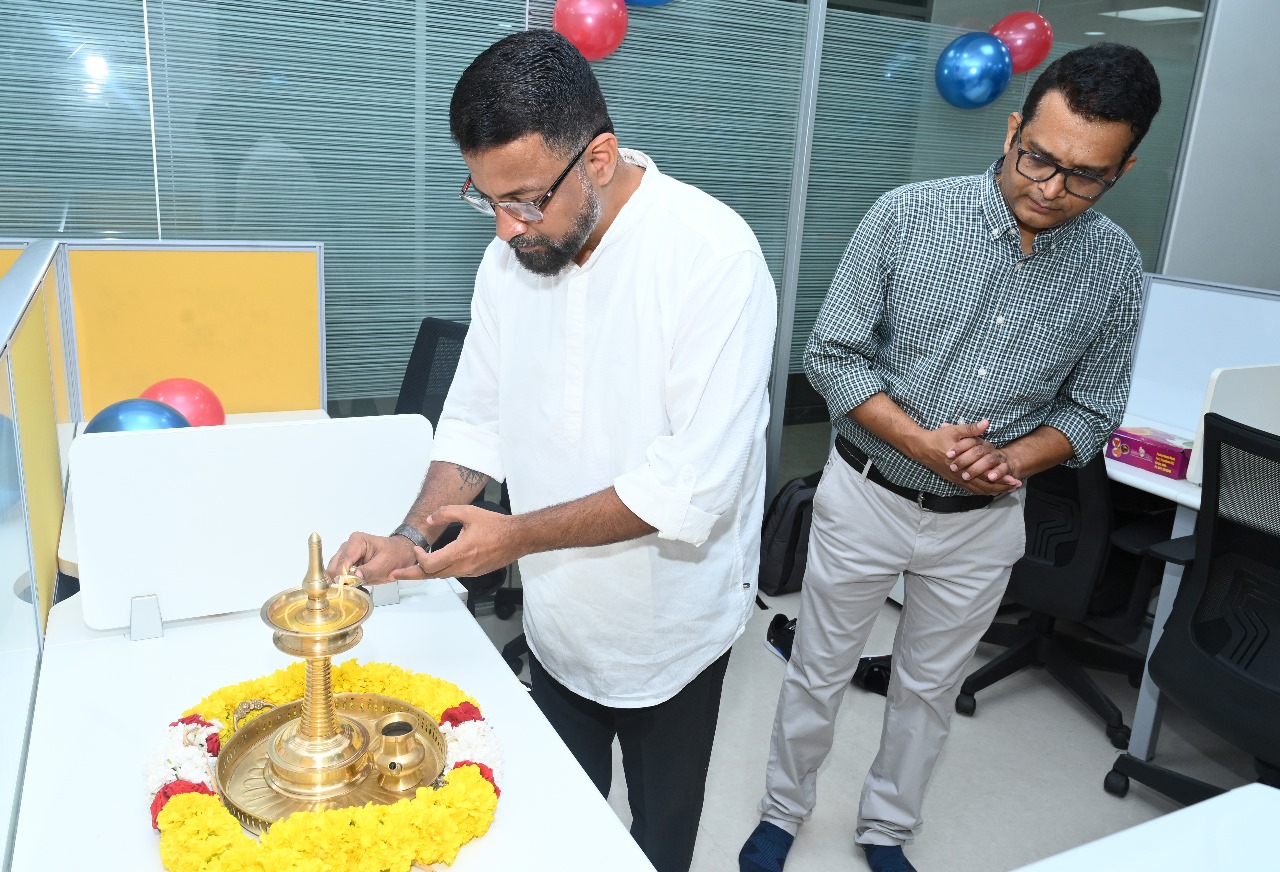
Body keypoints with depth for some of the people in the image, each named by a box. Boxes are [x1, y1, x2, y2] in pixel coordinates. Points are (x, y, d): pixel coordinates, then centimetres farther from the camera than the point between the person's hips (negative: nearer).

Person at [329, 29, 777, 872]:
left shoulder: (714, 256, -24)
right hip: (559, 620, 5)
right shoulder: (511, 255, -4)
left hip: (670, 625, -4)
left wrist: (520, 535, -24)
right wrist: (412, 540, -12)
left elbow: (696, 482, -27)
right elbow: (477, 421, 3)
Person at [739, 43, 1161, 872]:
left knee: (931, 687, 20)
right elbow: (832, 355, -12)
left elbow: (1091, 408, 2)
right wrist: (922, 442, -24)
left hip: (983, 522, 3)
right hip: (866, 495, -2)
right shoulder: (908, 217, -16)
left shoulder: (1115, 267, -7)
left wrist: (1013, 459, -18)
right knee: (820, 672, 13)